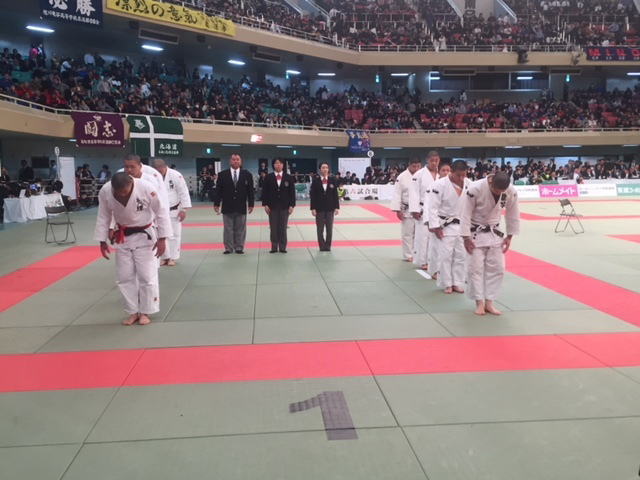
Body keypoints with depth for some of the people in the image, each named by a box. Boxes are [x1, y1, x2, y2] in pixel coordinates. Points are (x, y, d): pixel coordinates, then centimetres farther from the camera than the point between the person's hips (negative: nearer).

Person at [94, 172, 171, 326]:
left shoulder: (146, 189, -26)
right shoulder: (105, 192, -17)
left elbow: (161, 212, -16)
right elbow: (103, 216, -2)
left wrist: (162, 238, -16)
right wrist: (102, 241, 1)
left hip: (144, 236, -3)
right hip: (122, 237, 3)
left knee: (147, 275, -1)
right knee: (124, 276, 7)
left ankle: (145, 312, 14)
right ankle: (133, 312, 21)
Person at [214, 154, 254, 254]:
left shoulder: (247, 174, 3)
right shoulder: (222, 174, 2)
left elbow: (250, 191, 3)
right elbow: (218, 190, 2)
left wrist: (251, 204, -2)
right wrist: (216, 204, -4)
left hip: (241, 207, 0)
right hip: (227, 207, 0)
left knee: (240, 229, 6)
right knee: (228, 229, 4)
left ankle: (239, 247, 15)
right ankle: (228, 248, 11)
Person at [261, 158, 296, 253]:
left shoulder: (289, 177, 5)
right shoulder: (268, 177, 4)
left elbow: (292, 192, 3)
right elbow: (264, 192, 3)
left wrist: (291, 205, -4)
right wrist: (265, 204, -5)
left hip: (284, 206, 0)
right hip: (272, 206, 0)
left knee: (283, 228, 3)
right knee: (273, 228, 3)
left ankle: (282, 247, 9)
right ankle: (274, 247, 9)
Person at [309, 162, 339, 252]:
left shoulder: (332, 180, 1)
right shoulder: (315, 180, -2)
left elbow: (335, 194, 2)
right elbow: (312, 195, -3)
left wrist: (337, 207, -3)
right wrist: (313, 208, -9)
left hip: (330, 208, 1)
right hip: (319, 208, -1)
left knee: (329, 228, 7)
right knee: (320, 229, 5)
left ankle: (328, 246, 17)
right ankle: (322, 246, 15)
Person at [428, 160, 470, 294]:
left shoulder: (468, 184, -1)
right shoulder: (440, 185, -17)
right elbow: (433, 207, -15)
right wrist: (435, 227, -17)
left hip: (463, 225, 5)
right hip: (445, 225, -5)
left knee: (461, 255, 9)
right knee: (445, 255, -1)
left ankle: (458, 283, 22)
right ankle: (447, 284, 14)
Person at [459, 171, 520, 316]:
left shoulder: (511, 192, -16)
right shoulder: (475, 189, -28)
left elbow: (513, 214, -1)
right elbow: (465, 213, -20)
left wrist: (509, 236, 3)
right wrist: (466, 237, -18)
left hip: (494, 232, 4)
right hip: (476, 232, -4)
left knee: (497, 268, 3)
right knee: (476, 267, -3)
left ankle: (489, 302, 14)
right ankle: (479, 302, 9)